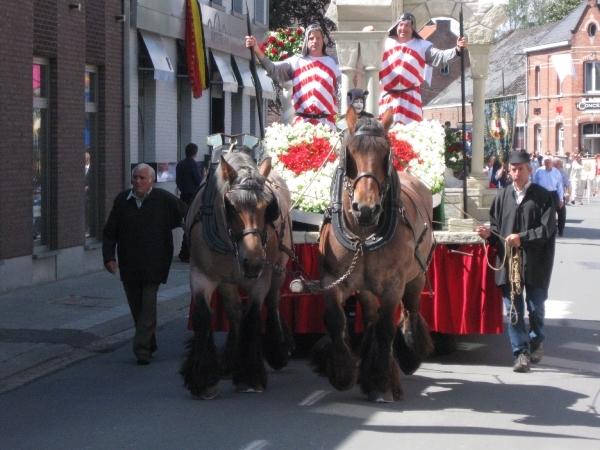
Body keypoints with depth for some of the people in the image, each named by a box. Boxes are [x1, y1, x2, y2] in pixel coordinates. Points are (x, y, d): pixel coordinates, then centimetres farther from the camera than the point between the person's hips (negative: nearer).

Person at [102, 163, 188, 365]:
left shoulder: (165, 200, -3)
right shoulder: (122, 200, 5)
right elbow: (110, 232, 8)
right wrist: (109, 257, -3)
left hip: (153, 264, -4)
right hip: (129, 264, 4)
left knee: (148, 306, -10)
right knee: (136, 307, 9)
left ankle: (142, 348, -10)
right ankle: (149, 344, 24)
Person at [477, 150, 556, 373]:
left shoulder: (542, 196, -2)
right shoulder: (502, 196, 7)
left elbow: (547, 228, -8)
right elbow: (497, 226, 12)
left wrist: (522, 238, -18)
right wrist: (489, 234, -10)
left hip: (535, 262, -2)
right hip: (508, 260, 2)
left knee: (536, 306, 7)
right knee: (513, 308, 2)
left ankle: (536, 342, 32)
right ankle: (521, 352, 9)